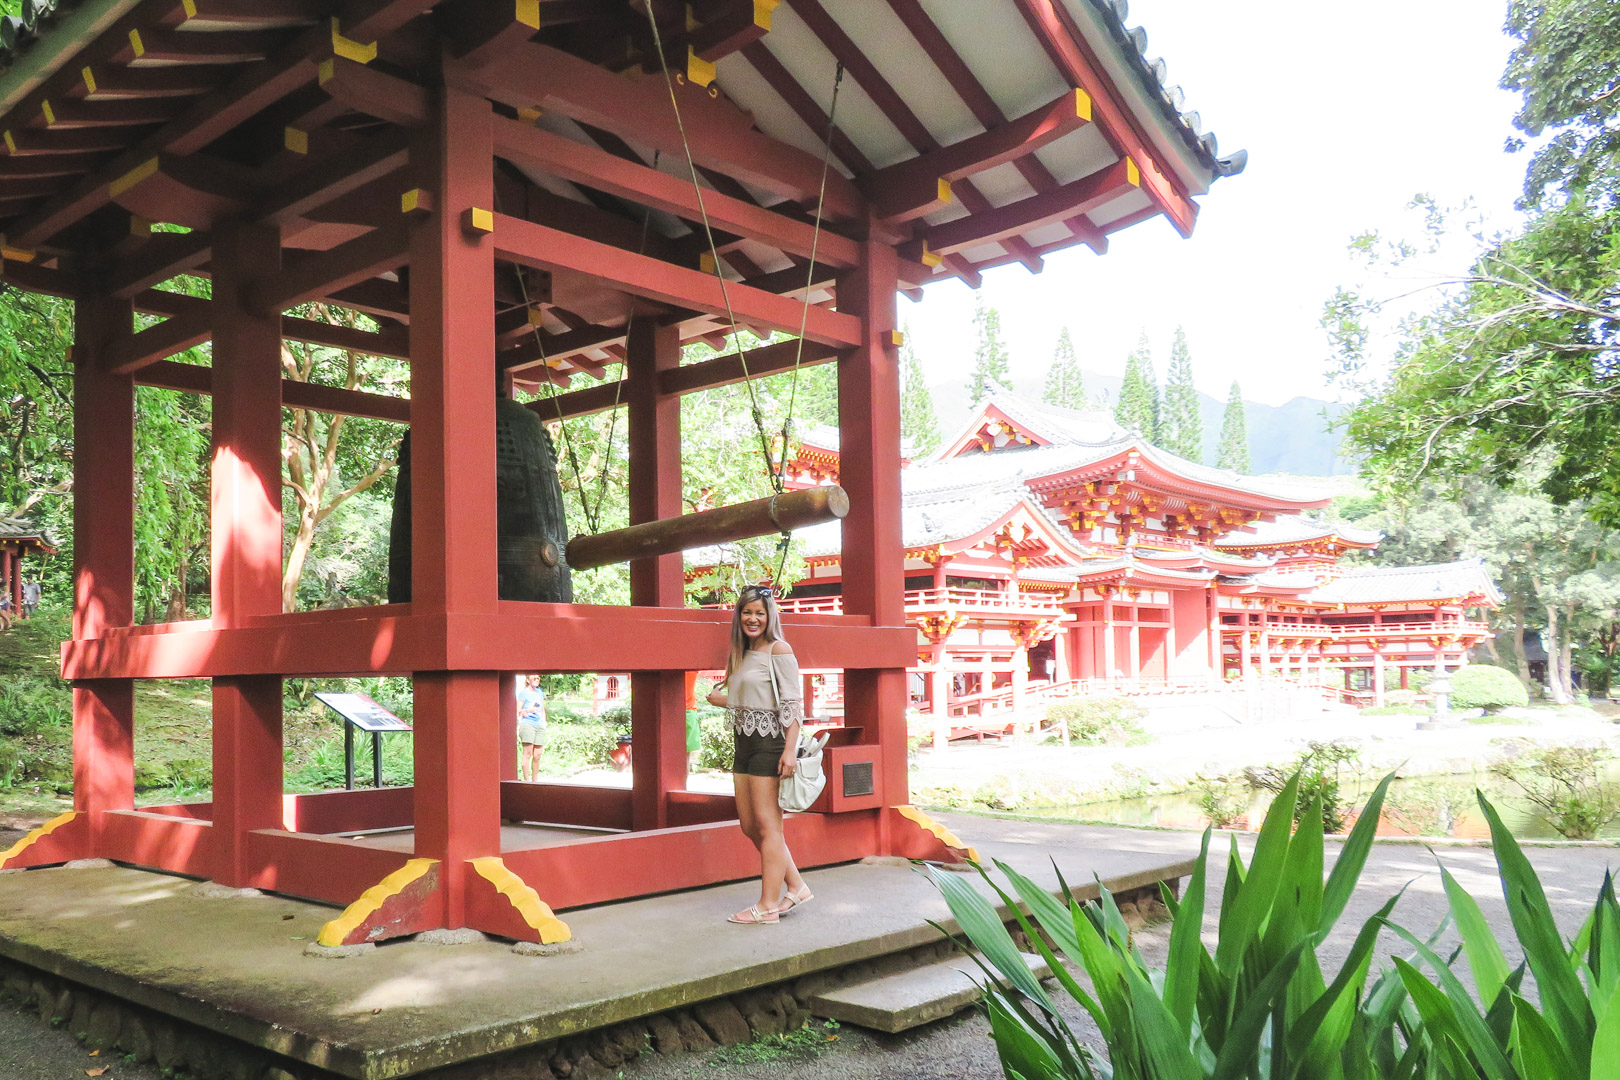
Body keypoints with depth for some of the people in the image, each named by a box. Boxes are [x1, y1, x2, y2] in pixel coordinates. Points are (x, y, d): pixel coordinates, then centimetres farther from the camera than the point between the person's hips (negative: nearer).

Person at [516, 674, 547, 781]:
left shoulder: (540, 692, 19)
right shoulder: (523, 692, 2)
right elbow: (518, 711, -3)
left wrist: (544, 722, 17)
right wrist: (528, 710, -19)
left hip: (540, 725, 5)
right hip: (527, 724, -5)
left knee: (537, 755, 2)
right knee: (527, 753, -9)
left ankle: (535, 781, 9)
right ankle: (527, 780, -7)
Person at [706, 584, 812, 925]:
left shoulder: (779, 650, -8)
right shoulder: (741, 654, 16)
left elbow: (793, 702, -15)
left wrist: (790, 750, -21)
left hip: (770, 742, -9)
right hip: (744, 743, 9)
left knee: (767, 825, -3)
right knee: (749, 825, 10)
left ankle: (768, 906, 4)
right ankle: (796, 887, 20)